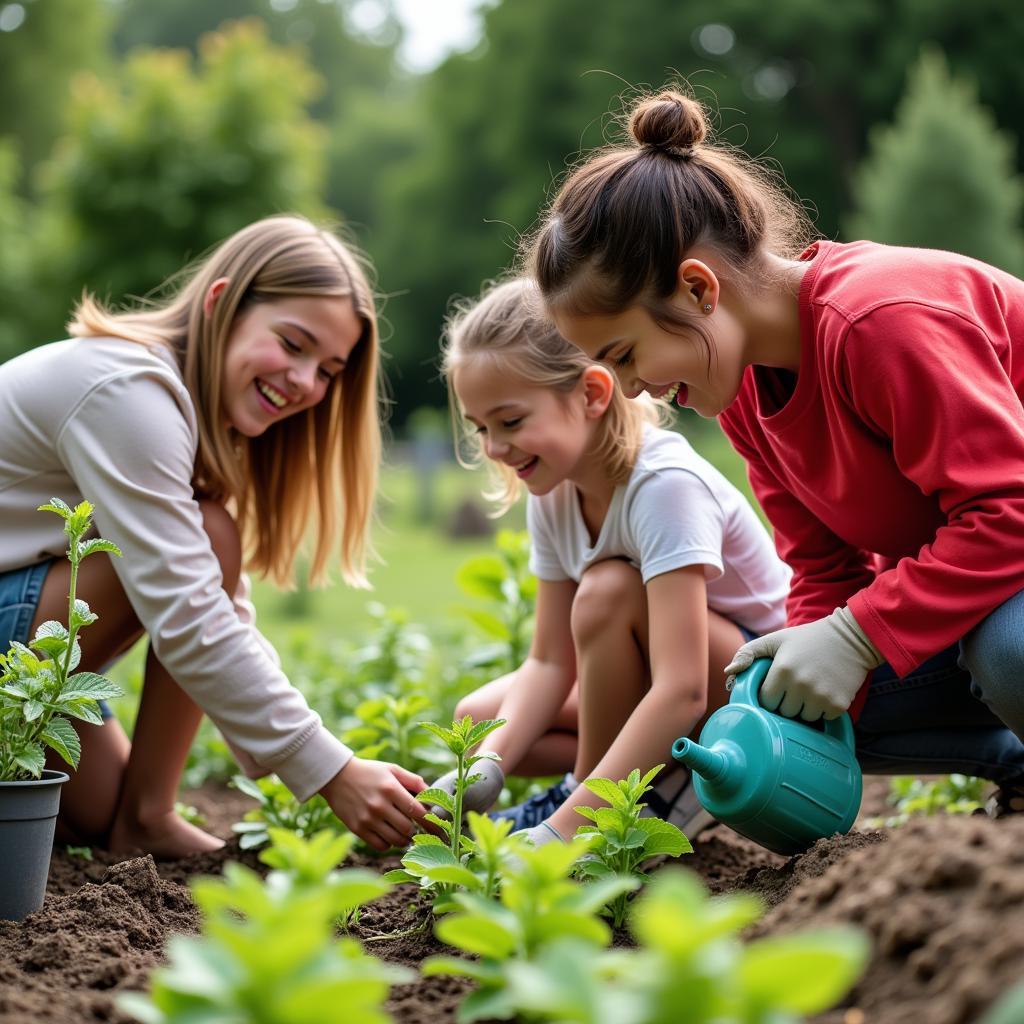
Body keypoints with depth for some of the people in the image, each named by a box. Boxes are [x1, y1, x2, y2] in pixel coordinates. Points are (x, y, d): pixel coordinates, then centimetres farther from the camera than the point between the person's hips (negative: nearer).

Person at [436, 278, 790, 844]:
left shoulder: (664, 484, -29)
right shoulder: (553, 491, -4)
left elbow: (682, 690, -37)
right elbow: (550, 661, -2)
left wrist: (561, 830, -42)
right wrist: (486, 767, -21)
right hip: (654, 688, 8)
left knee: (608, 590, -32)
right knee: (477, 718, -2)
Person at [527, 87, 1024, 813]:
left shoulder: (880, 318, -31)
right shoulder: (744, 385, -2)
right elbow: (827, 573, 0)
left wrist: (855, 637, -32)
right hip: (958, 571, 8)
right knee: (806, 715, -5)